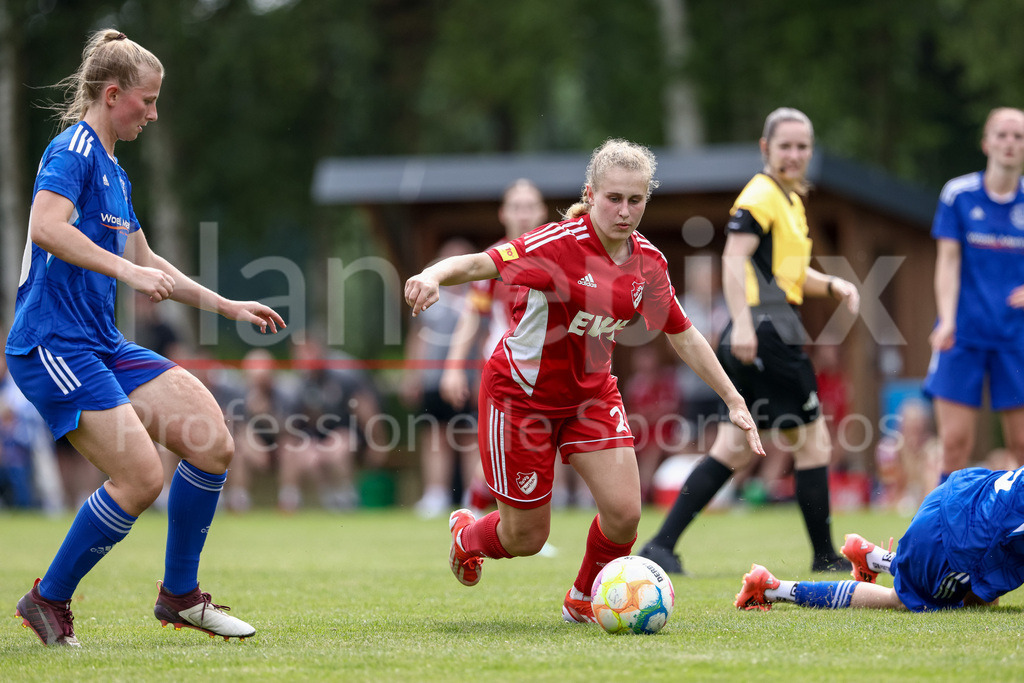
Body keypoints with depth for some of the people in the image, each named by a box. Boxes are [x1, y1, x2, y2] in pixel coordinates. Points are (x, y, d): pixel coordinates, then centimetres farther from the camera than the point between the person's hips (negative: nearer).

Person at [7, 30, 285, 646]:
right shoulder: (73, 150, -9)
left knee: (212, 443, -3)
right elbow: (45, 226, -27)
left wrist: (229, 307, 28)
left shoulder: (114, 172, 20)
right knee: (142, 476, -17)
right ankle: (49, 601, 1)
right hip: (53, 346, -9)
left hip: (103, 344, 9)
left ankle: (180, 594, 11)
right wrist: (127, 269, -31)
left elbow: (145, 263, 30)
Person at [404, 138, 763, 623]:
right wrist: (433, 277, -56)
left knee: (624, 513, -11)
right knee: (527, 537, 2)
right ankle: (467, 534, 40)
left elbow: (682, 334, 8)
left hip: (591, 393, 5)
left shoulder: (647, 262, -5)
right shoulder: (560, 243, -24)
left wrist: (733, 400, 8)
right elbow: (481, 263, -34)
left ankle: (584, 600, 19)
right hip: (522, 393, -5)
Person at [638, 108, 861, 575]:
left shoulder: (791, 199, 21)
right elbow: (734, 259, -21)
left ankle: (661, 545, 5)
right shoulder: (760, 196, -9)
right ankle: (825, 557, 6)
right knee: (812, 441, -2)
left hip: (773, 333, 10)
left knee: (734, 449, 7)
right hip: (765, 333, -10)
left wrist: (832, 286, 15)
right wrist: (742, 322, -31)